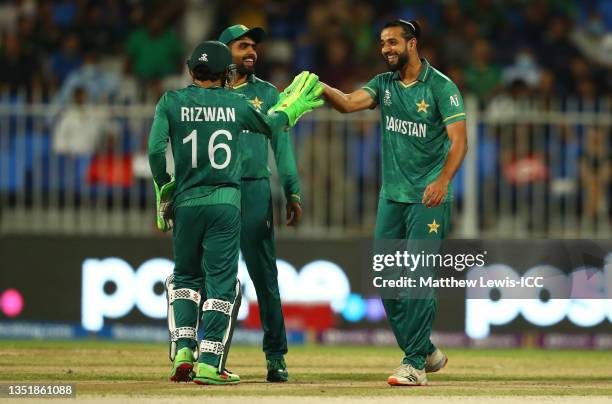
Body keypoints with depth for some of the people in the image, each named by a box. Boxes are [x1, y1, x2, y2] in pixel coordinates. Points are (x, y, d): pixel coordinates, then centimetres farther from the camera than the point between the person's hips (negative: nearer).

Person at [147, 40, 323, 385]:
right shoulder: (237, 104, 3)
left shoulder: (172, 102, 1)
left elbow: (156, 149, -7)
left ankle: (183, 349, 0)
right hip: (226, 202, -1)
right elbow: (269, 125, 20)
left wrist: (164, 193, 6)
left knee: (185, 276, 17)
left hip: (186, 202, 1)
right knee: (221, 281, 2)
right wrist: (295, 105, 39)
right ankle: (209, 363, -5)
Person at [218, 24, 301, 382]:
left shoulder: (267, 94, 11)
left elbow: (282, 144, 8)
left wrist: (293, 192, -1)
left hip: (255, 189, -1)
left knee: (264, 276, -4)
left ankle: (276, 356, -2)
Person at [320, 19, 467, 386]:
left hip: (428, 198, -7)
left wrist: (443, 180, -30)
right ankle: (426, 352, 20)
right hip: (392, 196, 7)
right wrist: (321, 88, -24)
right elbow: (348, 103, -4)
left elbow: (458, 140, -15)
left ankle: (415, 364, -10)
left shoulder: (441, 87, -8)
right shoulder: (385, 84, 10)